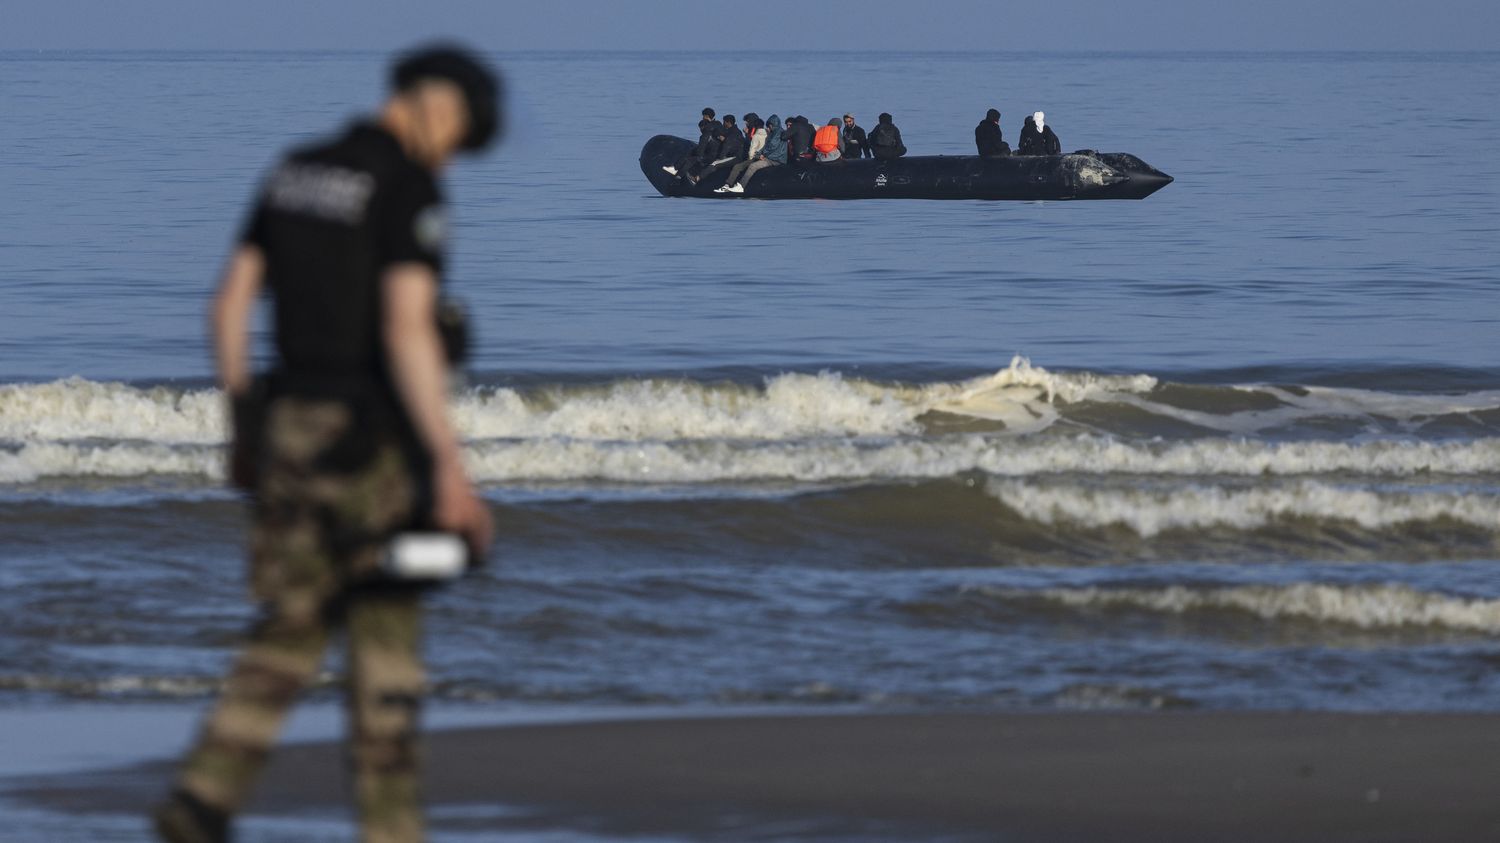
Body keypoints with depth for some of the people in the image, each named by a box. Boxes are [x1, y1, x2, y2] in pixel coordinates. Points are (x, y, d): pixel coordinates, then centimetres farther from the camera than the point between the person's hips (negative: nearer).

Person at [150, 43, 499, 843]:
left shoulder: (294, 172, 10)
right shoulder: (411, 189, -14)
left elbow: (230, 303, 11)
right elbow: (408, 330, -23)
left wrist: (243, 430, 19)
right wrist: (451, 469, -23)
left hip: (290, 427, 7)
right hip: (373, 442, -7)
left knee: (290, 631, 11)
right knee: (385, 639, 4)